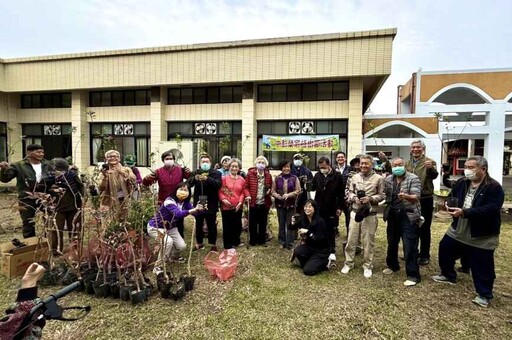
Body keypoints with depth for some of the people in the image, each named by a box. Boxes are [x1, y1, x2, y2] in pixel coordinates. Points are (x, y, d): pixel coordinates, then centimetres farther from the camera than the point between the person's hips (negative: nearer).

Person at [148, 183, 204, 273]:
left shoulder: (185, 202, -9)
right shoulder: (169, 201, -31)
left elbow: (196, 213, -19)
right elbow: (178, 214, -49)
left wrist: (198, 209, -43)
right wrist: (193, 210, -63)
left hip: (170, 228, 7)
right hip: (155, 227, -7)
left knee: (182, 246, -4)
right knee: (168, 241, -32)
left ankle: (174, 256, 31)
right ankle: (157, 267, -15)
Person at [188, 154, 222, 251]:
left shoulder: (216, 173, -1)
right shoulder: (196, 172, 7)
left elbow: (218, 184, -19)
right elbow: (189, 183, -8)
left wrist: (207, 179, -34)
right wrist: (195, 178, -30)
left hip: (210, 204, -3)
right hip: (198, 203, 3)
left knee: (211, 225, 7)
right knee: (198, 225, 14)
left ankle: (213, 244, 21)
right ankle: (199, 243, 31)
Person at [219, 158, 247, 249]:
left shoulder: (242, 179, 5)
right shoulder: (224, 178, -4)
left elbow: (243, 192, 8)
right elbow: (220, 191, -4)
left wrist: (240, 202, -5)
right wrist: (223, 199, -18)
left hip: (238, 207, 3)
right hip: (226, 207, -3)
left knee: (238, 225, 14)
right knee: (227, 226, 4)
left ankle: (236, 241, 35)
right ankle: (228, 244, 17)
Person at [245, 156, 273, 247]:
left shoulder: (268, 175, 4)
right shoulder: (250, 173, -4)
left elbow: (271, 187, 13)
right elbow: (246, 186, -4)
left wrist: (269, 190, -8)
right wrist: (248, 195, -18)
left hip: (264, 203, 2)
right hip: (253, 202, -2)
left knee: (263, 223, 12)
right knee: (252, 223, 7)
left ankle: (262, 240, 25)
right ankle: (252, 240, 21)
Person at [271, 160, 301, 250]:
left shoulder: (294, 178, 0)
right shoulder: (277, 178, 4)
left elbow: (298, 191, -3)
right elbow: (272, 191, 5)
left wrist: (288, 195, -17)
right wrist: (277, 195, -15)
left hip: (291, 204, -1)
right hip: (280, 204, 2)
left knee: (290, 224, 1)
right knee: (281, 224, 8)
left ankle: (290, 243, 10)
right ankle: (282, 242, 21)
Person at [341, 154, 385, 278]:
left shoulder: (378, 178, -2)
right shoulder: (354, 177, 6)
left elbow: (381, 195, -2)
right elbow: (349, 192, 7)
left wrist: (370, 198, -17)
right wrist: (354, 198, -12)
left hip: (370, 214, -2)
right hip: (355, 212, 2)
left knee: (368, 241, 8)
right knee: (351, 239, 8)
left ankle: (367, 266, 23)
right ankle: (348, 263, 22)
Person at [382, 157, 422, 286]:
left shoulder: (413, 178, -9)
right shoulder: (388, 179, 6)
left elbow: (416, 197, -20)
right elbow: (385, 195, 13)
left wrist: (406, 196, -39)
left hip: (408, 216, -5)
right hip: (393, 215, 6)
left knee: (410, 246, -4)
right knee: (392, 242, 17)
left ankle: (413, 275, 6)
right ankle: (393, 265, 37)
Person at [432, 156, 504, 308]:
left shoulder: (494, 187, -18)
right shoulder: (461, 183, 1)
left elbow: (490, 209, -28)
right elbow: (451, 197, 9)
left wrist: (464, 212, -34)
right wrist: (450, 205, -15)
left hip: (482, 236, -6)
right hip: (457, 230, 6)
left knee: (482, 266, 5)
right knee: (445, 250, 18)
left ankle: (484, 294, 26)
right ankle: (448, 275, 41)